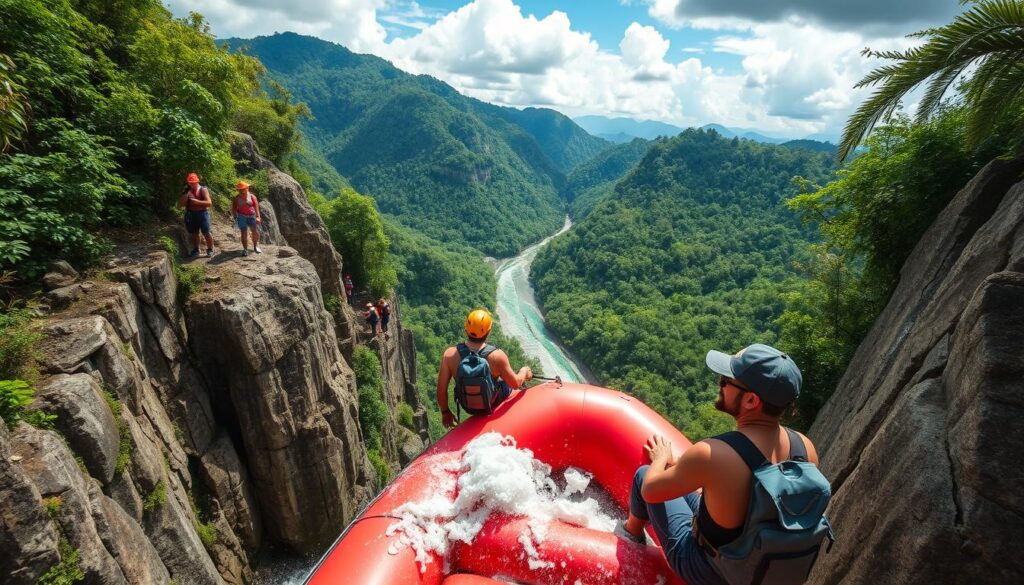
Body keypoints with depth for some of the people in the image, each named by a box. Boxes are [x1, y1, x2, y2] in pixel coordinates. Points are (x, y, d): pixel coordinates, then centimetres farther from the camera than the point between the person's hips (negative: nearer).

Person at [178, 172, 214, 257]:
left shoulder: (203, 190, -5)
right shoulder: (186, 191, 7)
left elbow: (209, 202, -15)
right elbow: (181, 204, -2)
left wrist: (196, 201, -23)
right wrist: (186, 193, -11)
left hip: (202, 213, -4)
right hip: (191, 214, 5)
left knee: (206, 233, -3)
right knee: (194, 234, 13)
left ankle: (210, 250, 9)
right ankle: (196, 250, 24)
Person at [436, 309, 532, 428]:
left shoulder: (450, 354, -23)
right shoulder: (497, 356, -29)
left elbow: (441, 389, -15)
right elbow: (515, 383, -14)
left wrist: (445, 412, 4)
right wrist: (524, 371, 8)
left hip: (468, 407, 2)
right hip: (491, 405, -2)